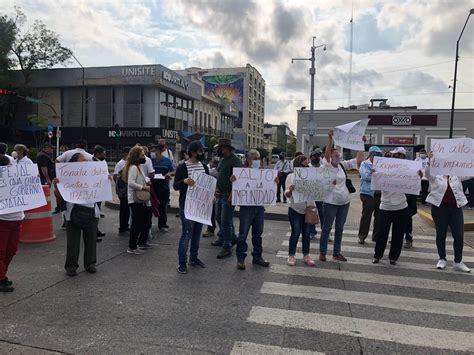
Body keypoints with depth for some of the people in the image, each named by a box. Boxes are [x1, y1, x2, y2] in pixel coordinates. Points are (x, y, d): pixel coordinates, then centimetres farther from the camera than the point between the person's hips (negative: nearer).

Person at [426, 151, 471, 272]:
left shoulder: (457, 175, 10)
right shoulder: (435, 175, 2)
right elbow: (427, 173, -17)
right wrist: (429, 162, -35)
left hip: (456, 207, 3)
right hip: (439, 207, -2)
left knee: (459, 235, 1)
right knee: (441, 234, 7)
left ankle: (458, 262, 12)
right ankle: (442, 259, 20)